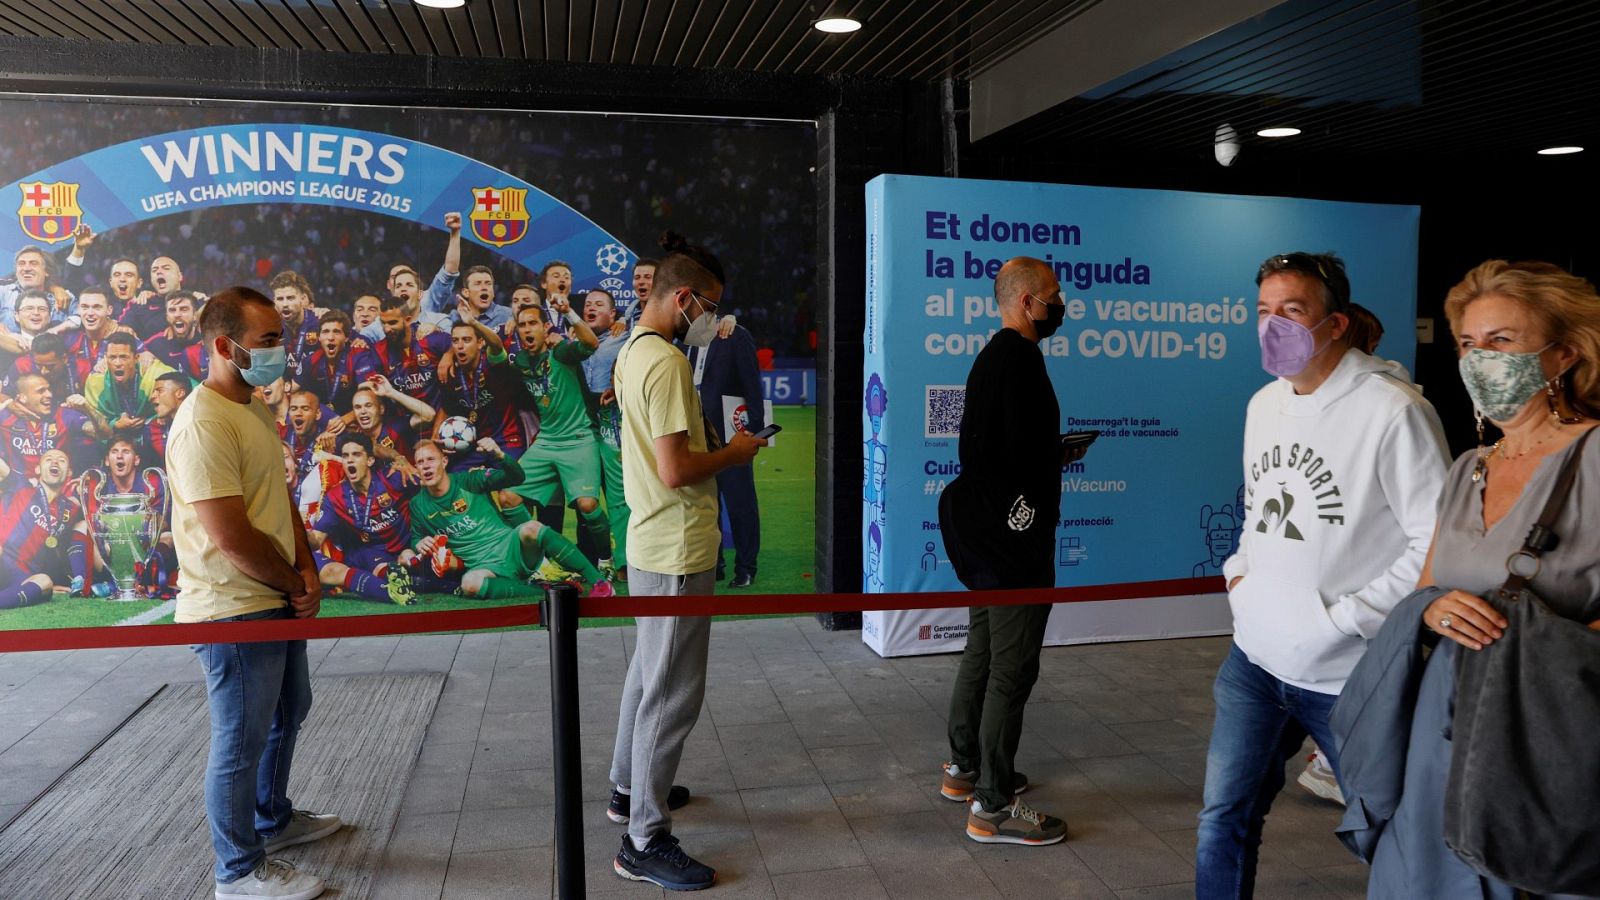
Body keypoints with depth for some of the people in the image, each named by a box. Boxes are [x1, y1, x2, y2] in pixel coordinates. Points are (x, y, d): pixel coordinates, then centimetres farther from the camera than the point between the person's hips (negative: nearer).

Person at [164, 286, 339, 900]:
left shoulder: (257, 411, 9)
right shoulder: (203, 424, -22)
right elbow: (230, 537, -24)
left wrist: (306, 573, -1)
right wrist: (298, 585, -11)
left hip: (277, 602, 10)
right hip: (233, 613, -10)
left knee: (288, 712, 24)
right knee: (242, 742, 5)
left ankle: (273, 820, 45)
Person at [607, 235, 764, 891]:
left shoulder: (632, 352, 11)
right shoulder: (667, 362, -21)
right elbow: (676, 470, -25)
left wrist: (720, 445, 9)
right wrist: (736, 452, -10)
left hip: (648, 542, 11)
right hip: (678, 551, -10)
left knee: (648, 676, 23)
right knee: (672, 693, -2)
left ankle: (630, 789, 39)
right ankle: (645, 842, 8)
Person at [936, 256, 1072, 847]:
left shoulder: (993, 356, 14)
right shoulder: (1019, 359, -18)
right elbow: (1014, 451, -27)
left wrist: (1055, 452, 16)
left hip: (988, 534, 11)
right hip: (1016, 534, -11)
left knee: (983, 651, 20)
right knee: (1012, 668, -4)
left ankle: (964, 769, 33)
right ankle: (992, 806, 5)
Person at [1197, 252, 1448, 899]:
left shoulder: (1392, 411, -16)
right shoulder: (1264, 404, 8)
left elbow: (1438, 543, -18)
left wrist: (1346, 616, -18)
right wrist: (1239, 571, 7)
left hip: (1349, 675, -6)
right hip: (1255, 657, 6)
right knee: (1223, 820, 12)